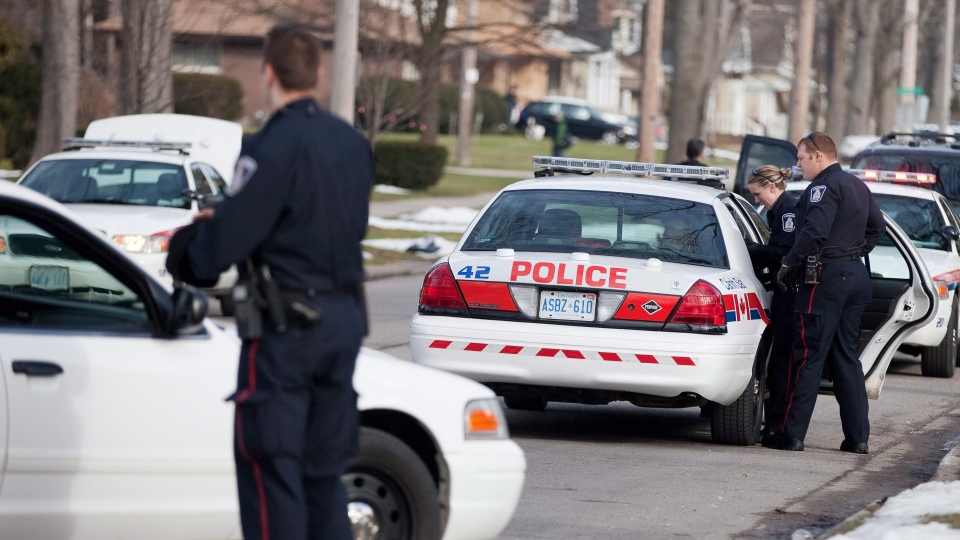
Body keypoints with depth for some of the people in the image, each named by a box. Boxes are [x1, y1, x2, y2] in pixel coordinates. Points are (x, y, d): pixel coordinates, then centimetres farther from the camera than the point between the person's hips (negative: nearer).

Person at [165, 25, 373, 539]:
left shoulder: (274, 147, -17)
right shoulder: (353, 144, 9)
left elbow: (224, 243, -21)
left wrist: (191, 252, 3)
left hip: (286, 327, -8)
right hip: (344, 320, 8)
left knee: (270, 471, -3)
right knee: (322, 471, 14)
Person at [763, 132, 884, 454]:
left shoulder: (824, 186, -12)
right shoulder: (857, 186, 17)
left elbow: (815, 232, -23)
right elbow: (877, 226, 29)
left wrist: (788, 264, -14)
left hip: (826, 276, -9)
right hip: (856, 275, 9)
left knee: (808, 356, -6)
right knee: (846, 357, 12)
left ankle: (792, 435, -6)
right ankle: (858, 436, 9)